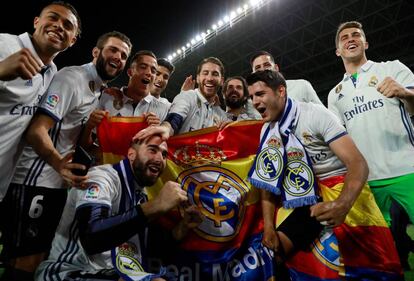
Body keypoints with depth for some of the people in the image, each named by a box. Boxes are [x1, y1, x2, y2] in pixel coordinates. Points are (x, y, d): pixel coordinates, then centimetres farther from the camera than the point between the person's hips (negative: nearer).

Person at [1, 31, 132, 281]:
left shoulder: (99, 90, 13)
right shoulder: (72, 77, -13)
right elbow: (36, 130, -23)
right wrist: (58, 162, -40)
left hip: (59, 183, 8)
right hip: (34, 182, -8)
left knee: (38, 258, 16)